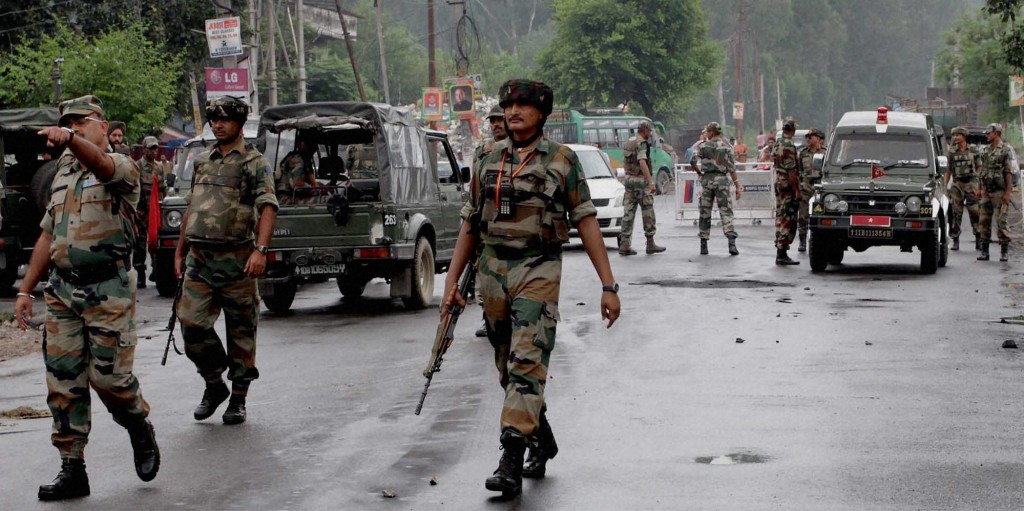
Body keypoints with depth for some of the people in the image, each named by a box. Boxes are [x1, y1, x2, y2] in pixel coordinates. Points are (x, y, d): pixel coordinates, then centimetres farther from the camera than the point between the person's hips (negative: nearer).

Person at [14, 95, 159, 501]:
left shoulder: (121, 167, -5)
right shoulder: (62, 175, 17)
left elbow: (99, 163, -32)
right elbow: (48, 236, 20)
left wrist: (70, 139, -53)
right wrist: (25, 290, 15)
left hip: (108, 291, -6)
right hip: (62, 292, 6)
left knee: (109, 377, -5)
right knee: (63, 383, 3)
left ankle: (141, 429, 24)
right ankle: (72, 470, 9)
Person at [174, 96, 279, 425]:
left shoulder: (254, 163, -3)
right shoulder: (202, 162, 15)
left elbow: (268, 207, -14)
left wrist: (260, 250, -27)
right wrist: (180, 252, 20)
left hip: (236, 261, -5)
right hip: (199, 260, 5)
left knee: (241, 332, 3)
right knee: (192, 325, -3)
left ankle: (238, 398, 12)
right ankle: (213, 385, 16)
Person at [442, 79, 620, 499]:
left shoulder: (561, 160, -1)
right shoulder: (489, 161, 11)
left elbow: (586, 222, -3)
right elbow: (470, 225, 15)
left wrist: (608, 285, -7)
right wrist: (451, 281, 9)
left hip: (538, 272, -5)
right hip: (492, 271, 5)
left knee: (526, 364, -16)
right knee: (508, 369, 12)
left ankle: (511, 462, -20)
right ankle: (542, 440, 31)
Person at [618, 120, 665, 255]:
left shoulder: (627, 143, 13)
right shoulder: (642, 143, -13)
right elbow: (642, 162, -24)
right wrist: (651, 182, -28)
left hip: (629, 179, 8)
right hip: (641, 180, -8)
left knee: (628, 213, 6)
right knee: (648, 213, 3)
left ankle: (624, 245, 2)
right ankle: (650, 244, 9)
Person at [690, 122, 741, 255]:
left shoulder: (703, 145, 1)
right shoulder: (726, 146, 1)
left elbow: (693, 161, -9)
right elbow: (731, 168, -4)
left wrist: (699, 173, 10)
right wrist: (737, 187, -4)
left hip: (706, 179, 1)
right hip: (721, 179, -1)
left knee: (705, 213, 9)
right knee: (726, 211, -3)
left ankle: (703, 245, 10)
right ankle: (732, 243, -19)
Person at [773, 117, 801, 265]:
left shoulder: (777, 145, 12)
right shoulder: (789, 147, -17)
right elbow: (791, 171, -21)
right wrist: (797, 191, -19)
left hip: (778, 185, 10)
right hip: (789, 188, -9)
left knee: (781, 219, 13)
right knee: (788, 222, -8)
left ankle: (780, 253, 18)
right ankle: (782, 254, -10)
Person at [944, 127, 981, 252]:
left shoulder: (973, 151, 5)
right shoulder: (951, 152, 7)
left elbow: (978, 169, 7)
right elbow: (948, 171, 9)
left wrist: (979, 186, -1)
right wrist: (944, 186, 1)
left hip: (971, 184, -1)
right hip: (957, 184, 1)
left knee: (975, 213, -5)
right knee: (955, 213, 0)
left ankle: (978, 240, 2)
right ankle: (955, 241, 7)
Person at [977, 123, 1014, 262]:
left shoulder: (1005, 150, -7)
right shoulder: (986, 151, 13)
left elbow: (1009, 173, -11)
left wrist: (1007, 193, -16)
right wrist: (980, 189, 14)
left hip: (999, 192, -7)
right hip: (986, 192, 7)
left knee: (1002, 222, -5)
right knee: (984, 222, 6)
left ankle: (1004, 252, 1)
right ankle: (984, 251, 12)